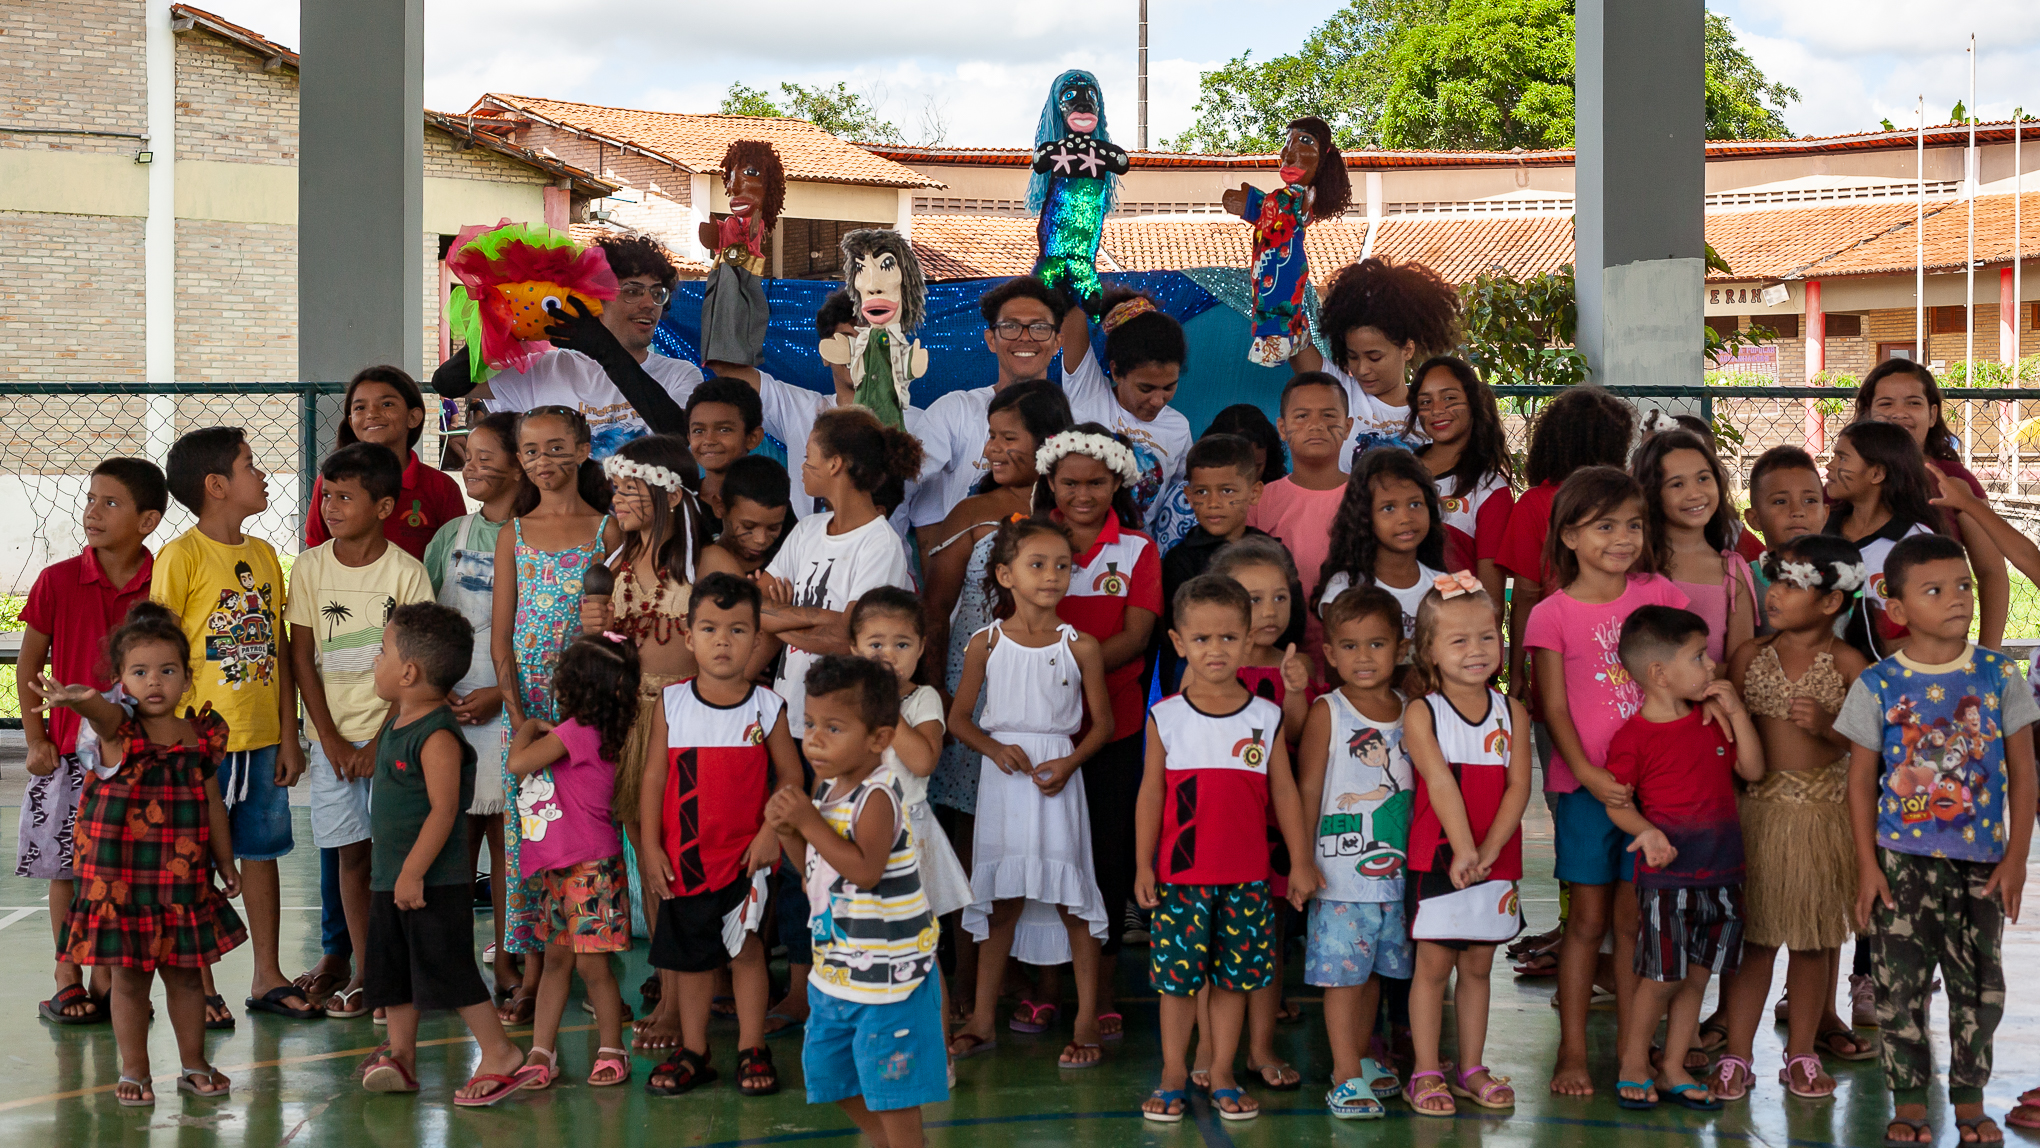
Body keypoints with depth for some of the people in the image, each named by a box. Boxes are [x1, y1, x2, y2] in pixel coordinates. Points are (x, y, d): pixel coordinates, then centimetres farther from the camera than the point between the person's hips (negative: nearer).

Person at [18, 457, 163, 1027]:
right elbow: (28, 665, 2)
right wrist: (36, 740, -2)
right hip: (70, 751, 0)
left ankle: (106, 976, 19)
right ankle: (67, 977, 17)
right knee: (67, 867, 6)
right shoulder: (58, 581, -6)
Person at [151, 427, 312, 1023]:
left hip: (262, 735, 6)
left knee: (262, 851, 11)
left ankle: (267, 976, 20)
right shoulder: (182, 556, -9)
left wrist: (288, 735, 10)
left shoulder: (263, 555, 10)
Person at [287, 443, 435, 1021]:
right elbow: (302, 658, 2)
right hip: (335, 733, 2)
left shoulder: (406, 571, -6)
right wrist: (330, 738, -5)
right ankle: (360, 972, 12)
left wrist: (382, 741, -10)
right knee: (350, 852, 4)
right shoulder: (309, 567, 0)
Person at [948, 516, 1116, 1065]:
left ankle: (1086, 1023, 7)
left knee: (1072, 900, -1)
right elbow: (959, 718, 7)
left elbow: (1103, 723, 3)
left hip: (1058, 778, -1)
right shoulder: (986, 644, 1)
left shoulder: (1081, 647, -2)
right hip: (1003, 778, 1)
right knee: (1002, 899, 8)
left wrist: (1069, 762, -12)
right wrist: (995, 749, -10)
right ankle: (982, 1021, 17)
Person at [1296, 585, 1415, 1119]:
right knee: (1342, 972, -3)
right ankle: (1346, 1077, 0)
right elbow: (1308, 789, -4)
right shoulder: (1327, 712, -5)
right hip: (1342, 871, -4)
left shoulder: (1410, 710, 7)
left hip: (1397, 869, 5)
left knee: (1374, 969, 14)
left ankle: (1359, 1057, 29)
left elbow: (1417, 785, 14)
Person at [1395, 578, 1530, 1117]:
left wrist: (1487, 851, -16)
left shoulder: (1511, 711, 3)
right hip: (1437, 860, -3)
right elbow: (1441, 784, -16)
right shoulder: (1421, 714, -6)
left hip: (1496, 862, 3)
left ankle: (1471, 1069, 21)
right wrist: (1463, 851, -24)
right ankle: (1426, 1073, 10)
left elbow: (1518, 786, -4)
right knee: (1433, 966, 2)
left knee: (1478, 966, 12)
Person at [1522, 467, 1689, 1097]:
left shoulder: (1658, 594, 4)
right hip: (1585, 784, -2)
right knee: (1589, 917, 2)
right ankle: (1572, 1051, 10)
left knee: (1634, 916, 8)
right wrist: (1587, 772, -16)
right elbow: (1554, 706, -5)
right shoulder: (1552, 614, -3)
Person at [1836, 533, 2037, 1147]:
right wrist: (1867, 864, -3)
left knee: (1978, 981, 6)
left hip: (1981, 861, 1)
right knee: (1901, 981, 0)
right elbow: (1861, 780, 1)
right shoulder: (1878, 685, -3)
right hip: (1902, 859, -1)